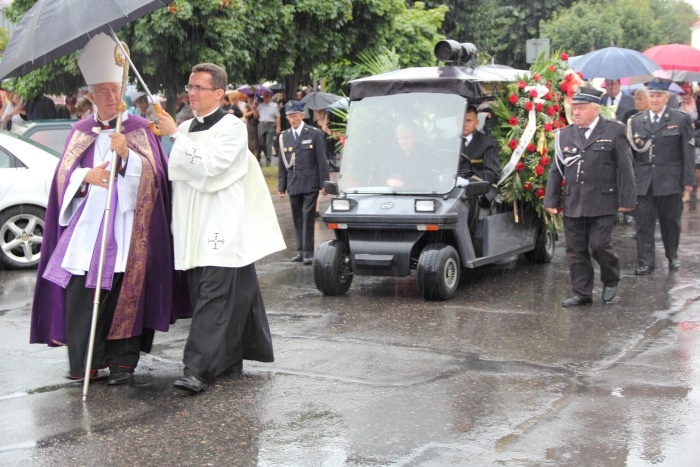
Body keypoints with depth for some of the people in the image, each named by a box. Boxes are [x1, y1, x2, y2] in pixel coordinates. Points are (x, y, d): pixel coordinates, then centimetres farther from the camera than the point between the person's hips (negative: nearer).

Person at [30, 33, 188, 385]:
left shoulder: (140, 129, 6)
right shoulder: (81, 132, 14)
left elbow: (151, 175, -2)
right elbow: (64, 175, 10)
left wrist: (126, 154, -18)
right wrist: (86, 176, -11)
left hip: (126, 227, -2)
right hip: (86, 224, 2)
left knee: (124, 291, -3)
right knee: (80, 291, -5)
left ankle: (122, 361, 7)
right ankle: (84, 361, 2)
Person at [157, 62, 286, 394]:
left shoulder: (232, 128, -5)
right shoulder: (187, 128, 17)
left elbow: (208, 165, -19)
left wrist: (175, 136, -15)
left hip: (222, 228, -8)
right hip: (194, 229, 8)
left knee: (214, 298, -12)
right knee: (203, 295, 9)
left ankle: (200, 369, -17)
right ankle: (229, 359, 20)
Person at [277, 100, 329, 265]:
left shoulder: (314, 134, -1)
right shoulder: (284, 137, 10)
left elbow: (322, 160, -1)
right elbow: (282, 163, 14)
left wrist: (324, 183, -5)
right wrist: (281, 185, 11)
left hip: (310, 184, -4)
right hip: (293, 184, 4)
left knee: (308, 217, -8)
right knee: (297, 219, 7)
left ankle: (308, 252, -5)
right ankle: (301, 251, 15)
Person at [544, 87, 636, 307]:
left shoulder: (614, 132, -1)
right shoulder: (565, 134, 9)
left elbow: (625, 168, -2)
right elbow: (556, 170, 12)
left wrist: (625, 200, -7)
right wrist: (551, 200, 7)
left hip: (603, 204, -4)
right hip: (573, 204, 4)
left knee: (599, 245, -6)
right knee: (576, 251, 6)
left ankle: (611, 281, 21)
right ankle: (581, 293, 16)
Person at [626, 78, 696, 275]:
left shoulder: (681, 119, 1)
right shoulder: (636, 121, 7)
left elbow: (688, 152, 1)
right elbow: (629, 151, 7)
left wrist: (688, 180, -3)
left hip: (670, 182, -1)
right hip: (643, 182, 1)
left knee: (670, 222, 10)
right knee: (644, 222, 1)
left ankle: (673, 257, 27)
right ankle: (645, 262, 6)